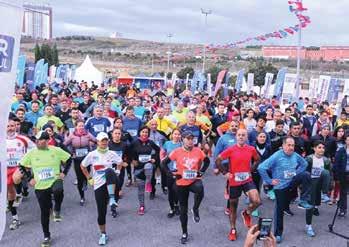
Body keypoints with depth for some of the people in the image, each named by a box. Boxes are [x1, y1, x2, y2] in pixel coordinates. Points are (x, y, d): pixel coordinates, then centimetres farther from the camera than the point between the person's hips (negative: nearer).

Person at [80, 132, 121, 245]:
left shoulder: (112, 154, 0)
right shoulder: (92, 155, -2)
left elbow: (119, 163, 21)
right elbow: (82, 166, 12)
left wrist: (117, 172, 7)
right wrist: (89, 178, 8)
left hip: (111, 184, -1)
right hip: (99, 185, 1)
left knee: (109, 171, -37)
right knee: (101, 212, 2)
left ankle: (112, 200, -36)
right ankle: (103, 234, 23)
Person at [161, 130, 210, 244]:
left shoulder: (198, 151, -6)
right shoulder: (177, 151, -11)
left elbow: (207, 161, 9)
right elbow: (164, 163, -5)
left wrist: (201, 172, -3)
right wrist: (172, 174, -12)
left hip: (194, 181, 0)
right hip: (181, 183, 0)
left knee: (200, 189, -37)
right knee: (183, 209, 9)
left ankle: (195, 210, -8)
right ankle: (184, 233, 28)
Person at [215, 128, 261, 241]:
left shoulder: (251, 149, -4)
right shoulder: (230, 149, -12)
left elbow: (257, 159, 15)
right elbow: (218, 160, -8)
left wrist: (251, 170, 6)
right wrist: (225, 172, -9)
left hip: (247, 180, 2)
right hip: (234, 182, -1)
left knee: (257, 201, -18)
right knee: (233, 206, 11)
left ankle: (247, 213, 15)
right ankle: (233, 230, 30)